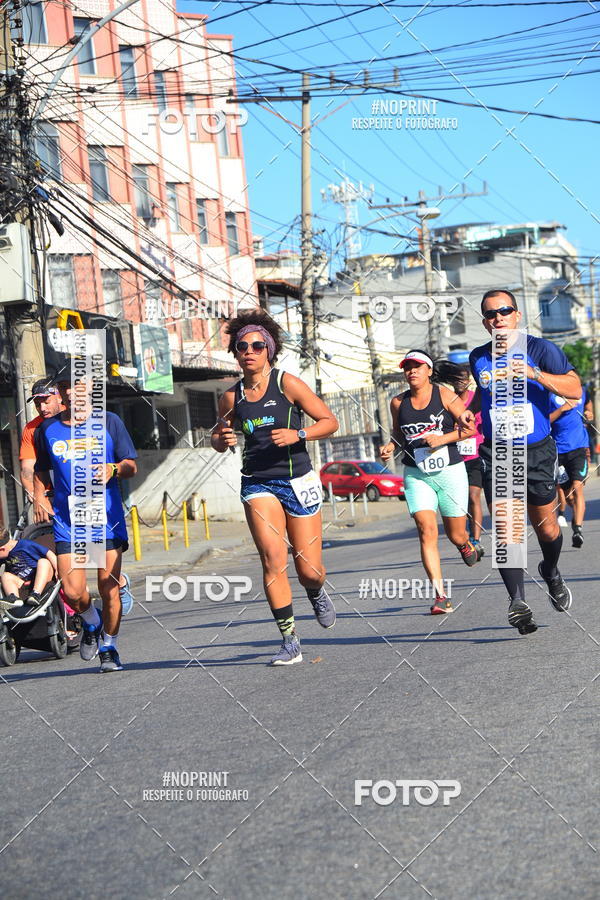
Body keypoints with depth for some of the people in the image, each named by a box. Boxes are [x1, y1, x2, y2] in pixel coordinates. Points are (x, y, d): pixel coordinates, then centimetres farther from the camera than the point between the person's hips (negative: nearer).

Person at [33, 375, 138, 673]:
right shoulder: (47, 429, 9)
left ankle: (108, 648, 15)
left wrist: (112, 469, -15)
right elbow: (40, 469, 23)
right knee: (72, 591, -8)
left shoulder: (109, 422, 4)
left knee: (109, 589, -3)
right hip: (66, 518, 1)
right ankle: (92, 623, 24)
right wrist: (39, 497, 6)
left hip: (106, 516, -1)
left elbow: (131, 466, 6)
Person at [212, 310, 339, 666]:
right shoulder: (233, 397, 5)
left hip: (298, 481, -2)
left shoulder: (287, 383, -4)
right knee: (273, 557, -19)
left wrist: (297, 435, -18)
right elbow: (218, 438, 20)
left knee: (309, 570, -1)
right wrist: (222, 440, -4)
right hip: (258, 484, 2)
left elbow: (330, 421, -2)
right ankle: (290, 641, -14)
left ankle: (317, 593, 38)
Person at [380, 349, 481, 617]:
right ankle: (440, 595, -15)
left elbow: (470, 427, -3)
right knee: (427, 531, -15)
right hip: (416, 476, 1)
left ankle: (466, 545, 46)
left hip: (450, 472, -1)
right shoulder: (399, 402, 4)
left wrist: (444, 438, -16)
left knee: (456, 535, 5)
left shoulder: (444, 395, -4)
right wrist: (390, 447, 0)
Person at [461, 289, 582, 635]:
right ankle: (518, 601, -16)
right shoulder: (478, 358, 7)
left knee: (545, 526, 10)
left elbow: (574, 389, -15)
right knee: (505, 529, -13)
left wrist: (534, 373, -27)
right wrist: (470, 412, 7)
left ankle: (552, 573, 41)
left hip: (538, 451, -2)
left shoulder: (539, 349, -6)